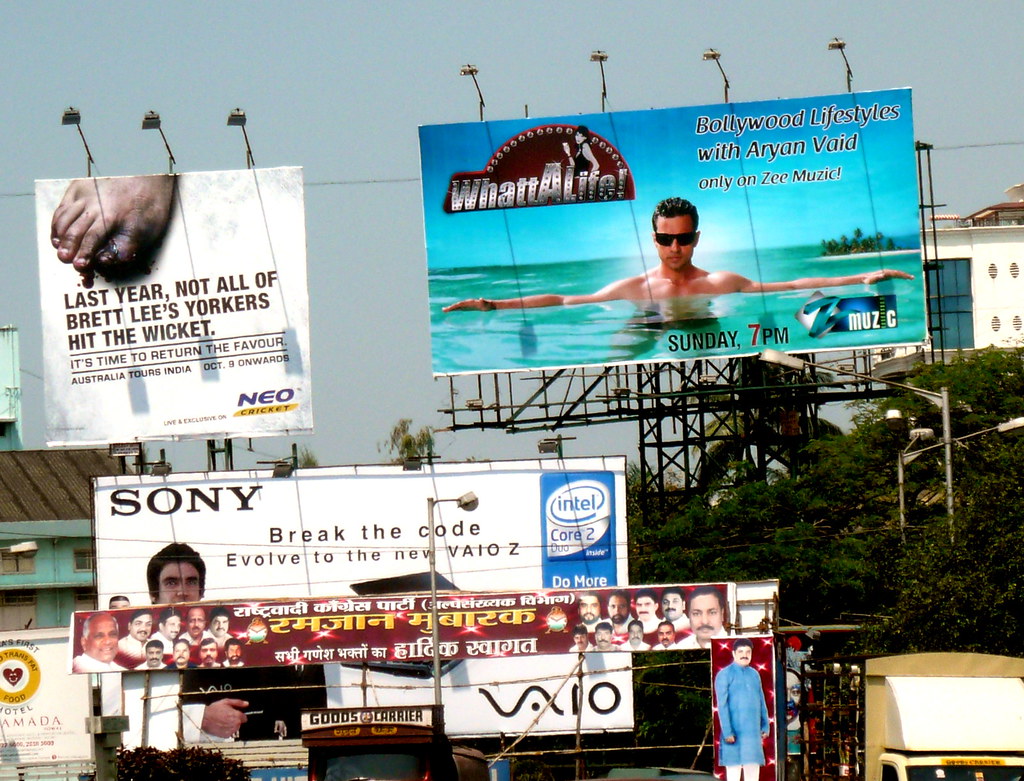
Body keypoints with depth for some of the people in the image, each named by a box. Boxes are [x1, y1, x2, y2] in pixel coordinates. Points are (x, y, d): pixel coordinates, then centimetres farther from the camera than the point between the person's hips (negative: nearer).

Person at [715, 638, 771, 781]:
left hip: (753, 731, 6)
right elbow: (722, 705, -10)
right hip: (734, 731, -6)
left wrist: (765, 726, 11)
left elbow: (761, 702, 19)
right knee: (734, 768, -4)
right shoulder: (725, 675, -4)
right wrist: (727, 732, -16)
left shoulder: (754, 674, 14)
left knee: (753, 769, 7)